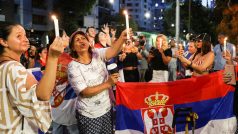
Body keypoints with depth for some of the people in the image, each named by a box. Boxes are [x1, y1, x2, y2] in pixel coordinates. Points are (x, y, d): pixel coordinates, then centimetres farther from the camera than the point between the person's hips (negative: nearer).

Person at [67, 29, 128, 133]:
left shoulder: (97, 54, -2)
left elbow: (113, 51, -23)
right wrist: (108, 84, -22)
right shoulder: (73, 66, -13)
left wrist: (122, 38, -42)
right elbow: (85, 92, -19)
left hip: (106, 109, 4)